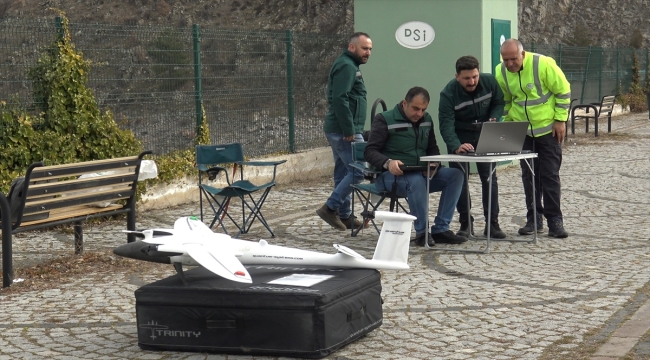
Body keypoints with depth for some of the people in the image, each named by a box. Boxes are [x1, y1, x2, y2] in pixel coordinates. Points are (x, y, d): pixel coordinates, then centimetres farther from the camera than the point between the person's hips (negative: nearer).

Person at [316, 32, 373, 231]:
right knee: (358, 171, -11)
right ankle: (330, 208, -9)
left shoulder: (349, 66, 21)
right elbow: (339, 99, -23)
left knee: (344, 173, 12)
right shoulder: (346, 66, -13)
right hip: (346, 131, -11)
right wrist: (349, 130, -22)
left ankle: (345, 216, 17)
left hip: (339, 131, 11)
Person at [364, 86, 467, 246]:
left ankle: (440, 229, -16)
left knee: (456, 175, -14)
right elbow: (370, 152, -11)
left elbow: (433, 149, 20)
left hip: (422, 173, 7)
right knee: (416, 181, -39)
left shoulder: (427, 120, 13)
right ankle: (422, 232, -24)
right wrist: (387, 163, -32)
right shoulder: (384, 120, -6)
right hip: (391, 175, -7)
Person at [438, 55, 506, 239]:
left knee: (489, 177, -2)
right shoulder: (448, 93, -23)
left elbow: (499, 103, 2)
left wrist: (493, 119, -20)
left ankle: (492, 223, 2)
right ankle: (466, 224, 6)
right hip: (460, 137, -2)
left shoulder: (489, 82, -15)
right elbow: (446, 125, -29)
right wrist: (456, 146, -47)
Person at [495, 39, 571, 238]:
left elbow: (563, 91, -11)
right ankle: (534, 220, 15)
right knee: (528, 176, 7)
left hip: (548, 128, -4)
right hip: (522, 130, 4)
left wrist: (560, 120, -12)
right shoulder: (501, 72, -6)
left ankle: (554, 220, 2)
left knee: (550, 175, -3)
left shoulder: (543, 64, -21)